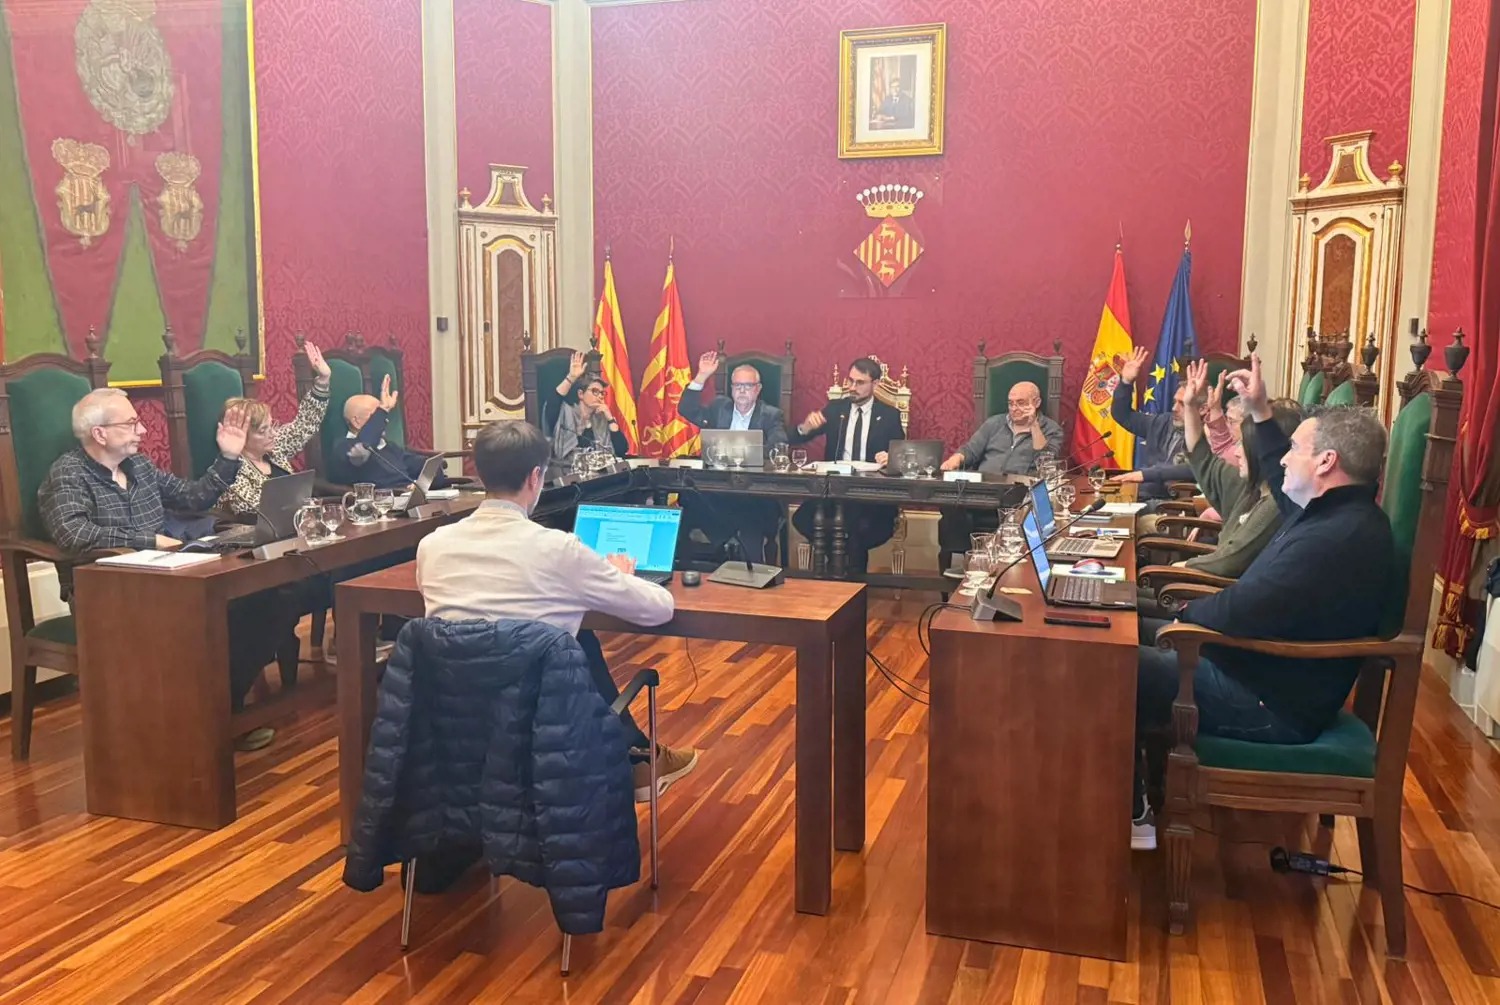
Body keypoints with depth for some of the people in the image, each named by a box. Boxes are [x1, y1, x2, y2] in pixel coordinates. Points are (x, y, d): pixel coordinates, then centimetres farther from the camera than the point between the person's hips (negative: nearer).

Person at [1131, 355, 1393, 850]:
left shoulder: (1334, 540, -30)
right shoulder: (1341, 511, 5)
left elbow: (1238, 613, -31)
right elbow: (1284, 486, 28)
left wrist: (1185, 614, -11)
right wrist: (1261, 413, 25)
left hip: (1271, 705, -11)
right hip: (1277, 673, 11)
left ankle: (1129, 816, 5)